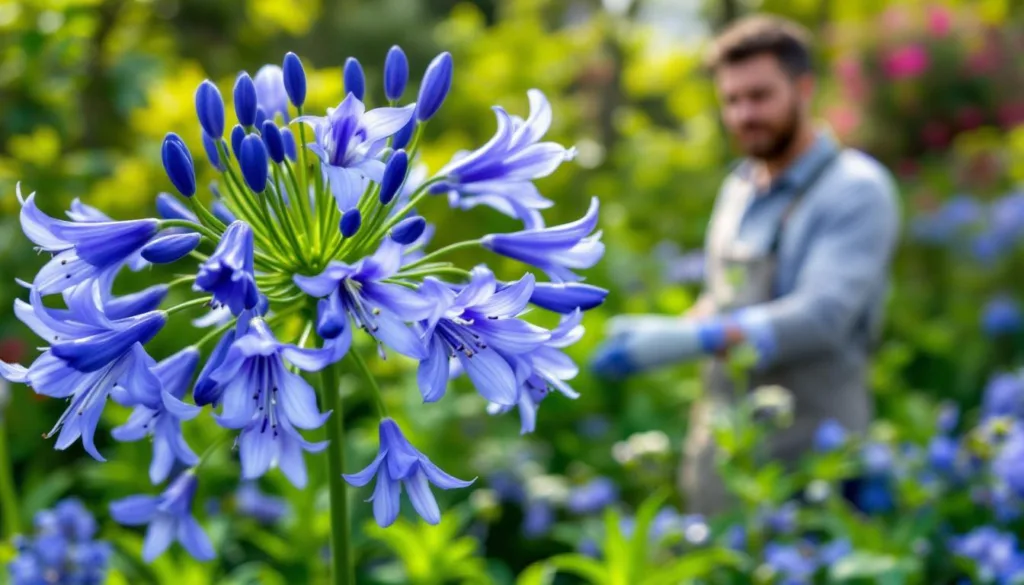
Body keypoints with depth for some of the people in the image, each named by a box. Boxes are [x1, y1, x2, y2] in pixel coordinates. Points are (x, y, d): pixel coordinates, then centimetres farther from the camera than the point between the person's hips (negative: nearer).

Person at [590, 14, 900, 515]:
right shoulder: (738, 189, 13)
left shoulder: (856, 190, -10)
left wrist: (689, 340, -29)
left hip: (805, 456, -7)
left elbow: (821, 315, -22)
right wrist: (661, 330, 0)